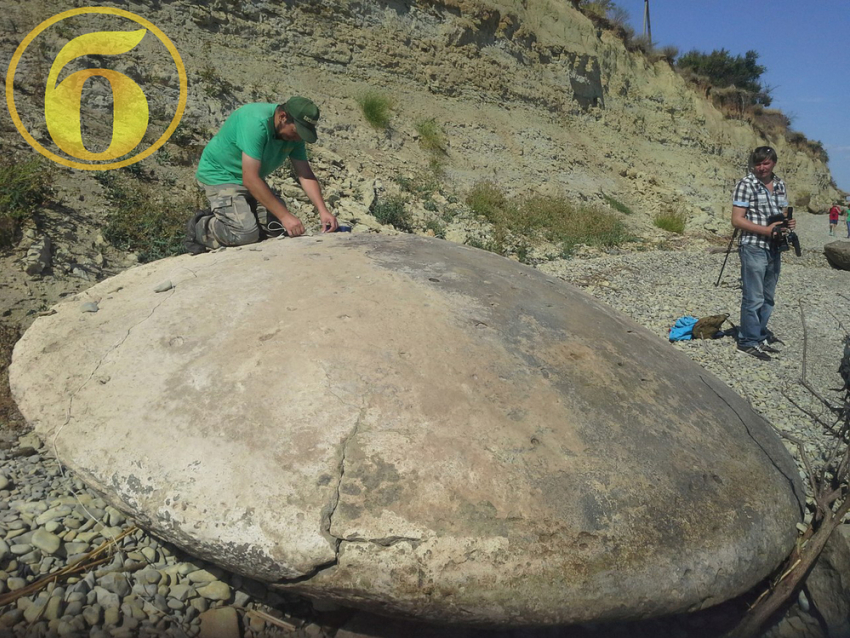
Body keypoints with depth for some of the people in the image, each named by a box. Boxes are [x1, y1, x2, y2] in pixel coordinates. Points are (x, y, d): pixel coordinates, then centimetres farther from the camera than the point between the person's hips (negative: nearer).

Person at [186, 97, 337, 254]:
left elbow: (306, 175, -5)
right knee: (246, 232, -26)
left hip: (253, 180, 8)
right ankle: (199, 228, 3)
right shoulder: (256, 123, -31)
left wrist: (323, 211, -19)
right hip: (220, 175, -8)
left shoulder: (294, 132, -7)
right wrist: (285, 215, -34)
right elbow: (250, 179, -34)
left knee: (279, 227, -4)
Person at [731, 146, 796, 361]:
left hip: (774, 249, 7)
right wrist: (765, 230, -21)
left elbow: (783, 213, 19)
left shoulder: (780, 185, 12)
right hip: (754, 248, -7)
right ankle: (748, 342, 7)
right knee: (753, 298, -3)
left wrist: (789, 222, -4)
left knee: (767, 297, 15)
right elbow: (737, 220, -14)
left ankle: (760, 335, 29)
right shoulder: (746, 184, -9)